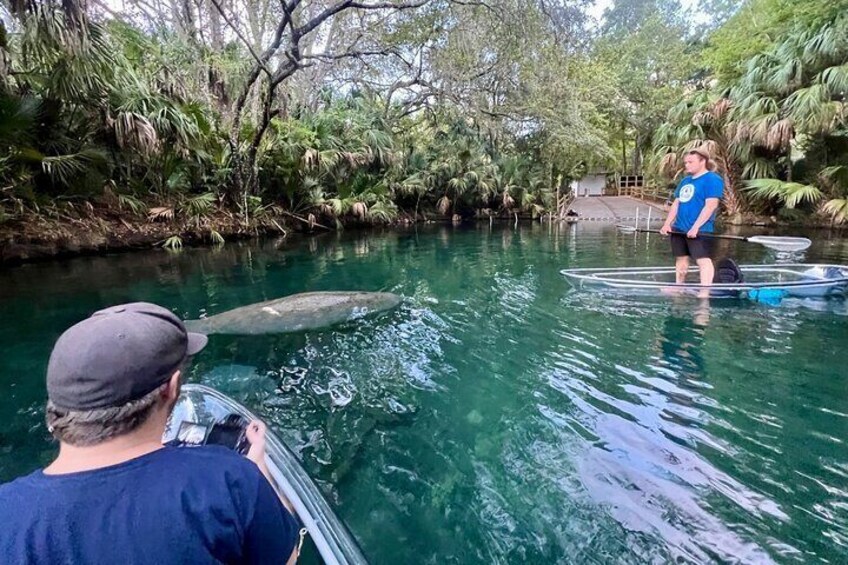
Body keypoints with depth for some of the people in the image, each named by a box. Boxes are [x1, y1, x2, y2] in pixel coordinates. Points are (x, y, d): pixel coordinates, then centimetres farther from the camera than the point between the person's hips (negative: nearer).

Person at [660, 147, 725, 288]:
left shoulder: (712, 179, -7)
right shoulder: (685, 180, 18)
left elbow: (710, 206, -16)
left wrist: (695, 227, -22)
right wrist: (667, 224, 6)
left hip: (699, 230, -8)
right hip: (679, 228, 8)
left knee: (703, 260, -9)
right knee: (681, 259, 14)